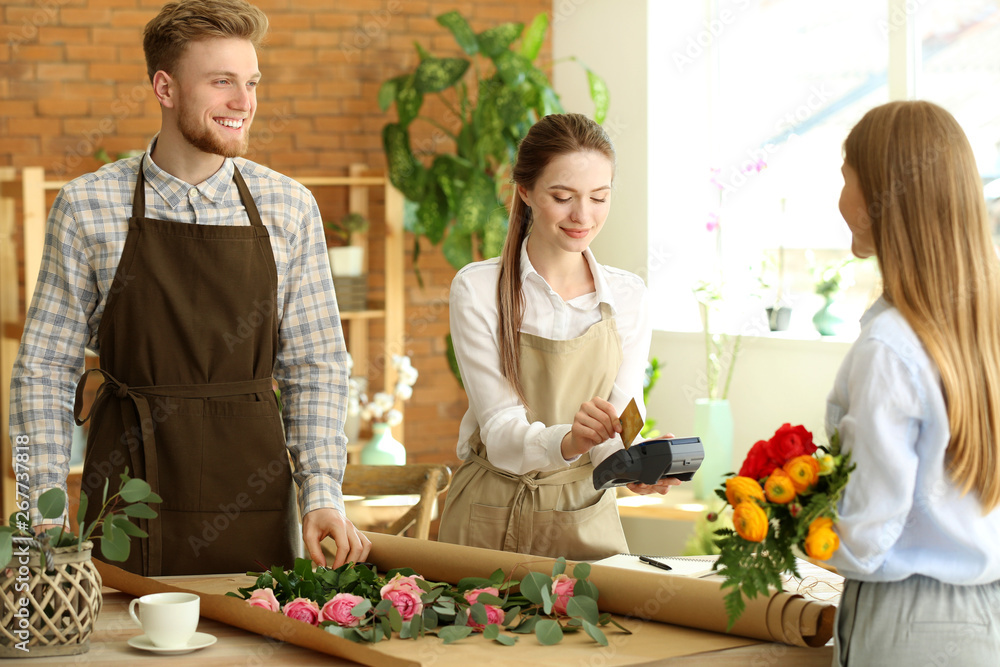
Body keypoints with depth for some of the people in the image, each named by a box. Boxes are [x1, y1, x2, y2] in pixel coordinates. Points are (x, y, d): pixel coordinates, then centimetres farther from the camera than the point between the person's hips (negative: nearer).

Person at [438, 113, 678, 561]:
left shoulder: (628, 296, 4)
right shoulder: (478, 290, -7)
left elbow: (622, 423, -2)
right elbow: (500, 433, -13)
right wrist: (567, 442, -32)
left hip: (587, 519, 2)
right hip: (491, 521, -2)